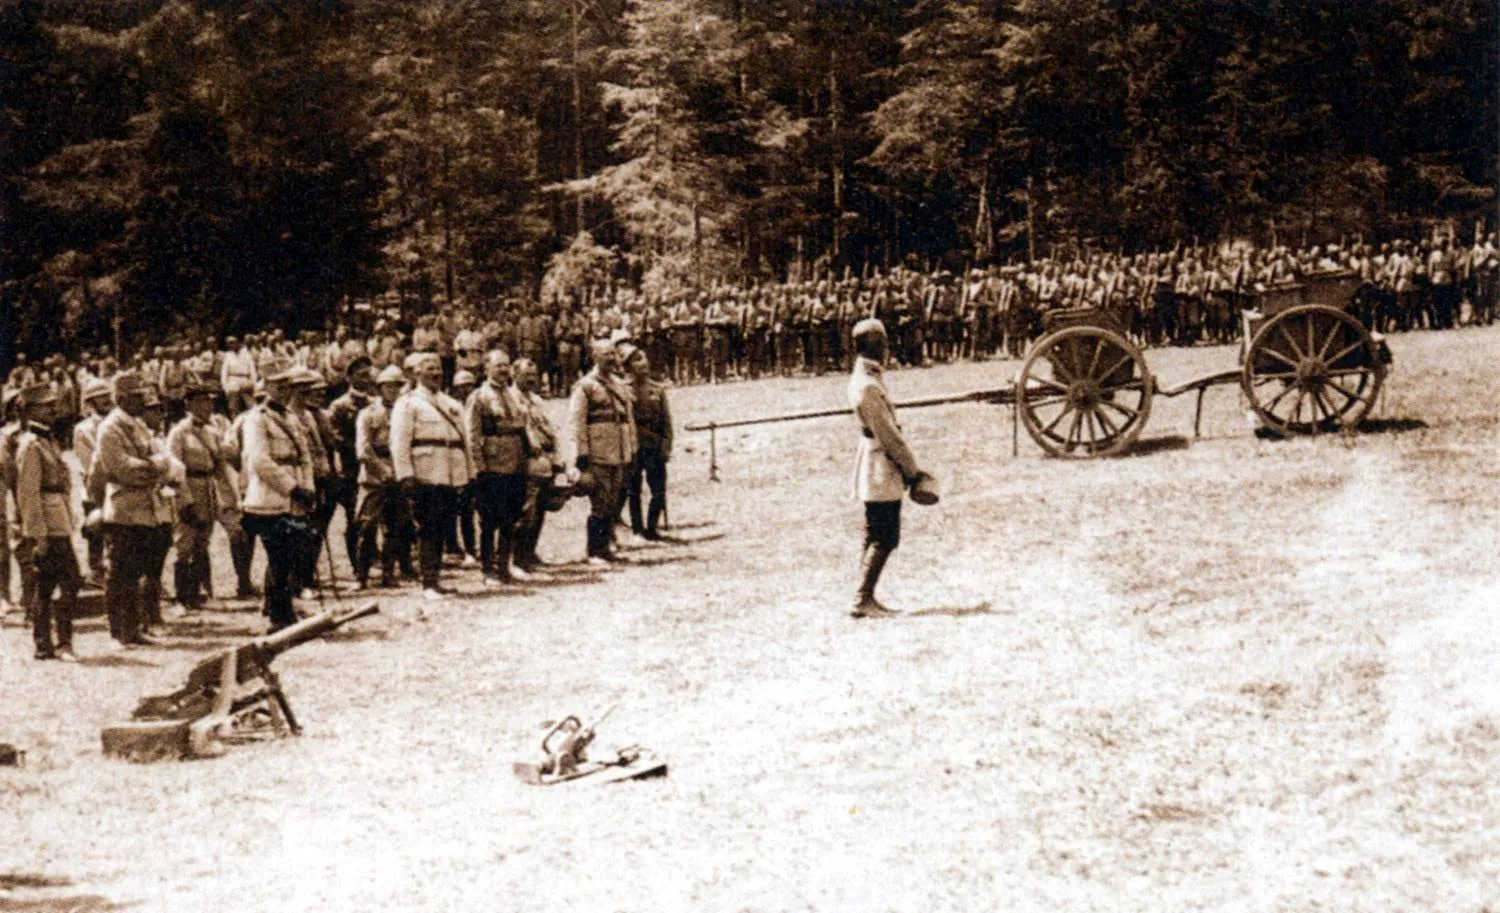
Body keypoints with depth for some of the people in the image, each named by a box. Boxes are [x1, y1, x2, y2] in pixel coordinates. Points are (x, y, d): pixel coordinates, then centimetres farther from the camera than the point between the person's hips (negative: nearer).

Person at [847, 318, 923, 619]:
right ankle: (863, 599, -9)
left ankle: (865, 599, 13)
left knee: (875, 538, 12)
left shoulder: (865, 379, 14)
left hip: (871, 472, 10)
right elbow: (888, 435, -18)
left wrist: (908, 467, 17)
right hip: (881, 472, -10)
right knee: (884, 539, -9)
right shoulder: (868, 386, -18)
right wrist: (912, 470, -11)